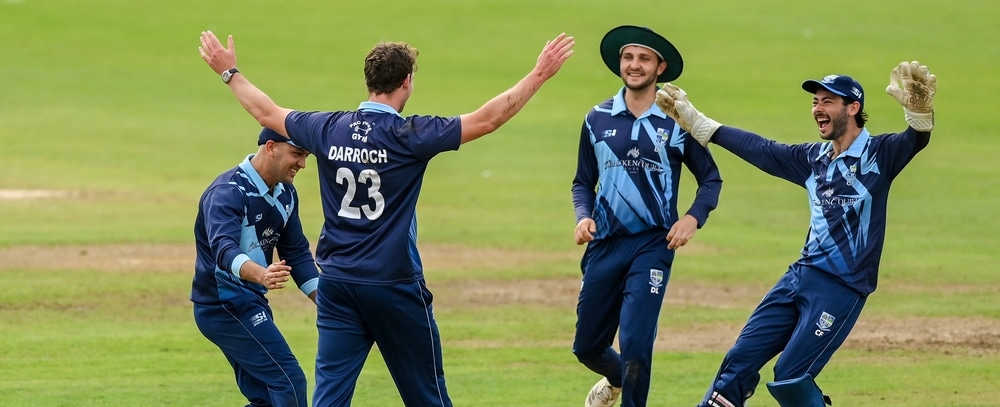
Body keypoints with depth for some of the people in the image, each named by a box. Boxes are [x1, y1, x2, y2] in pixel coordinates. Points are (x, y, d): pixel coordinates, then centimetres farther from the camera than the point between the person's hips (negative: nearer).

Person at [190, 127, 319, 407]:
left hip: (250, 302, 10)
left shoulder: (285, 193, 7)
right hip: (224, 303, -10)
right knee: (289, 382, -15)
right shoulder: (228, 192, -21)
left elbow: (297, 254, 14)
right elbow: (224, 249, -38)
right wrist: (261, 274, -57)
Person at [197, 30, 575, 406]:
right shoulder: (409, 135, -12)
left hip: (336, 283, 4)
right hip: (394, 287, -4)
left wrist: (229, 72, 32)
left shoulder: (328, 129, 0)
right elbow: (488, 119, -12)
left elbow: (267, 112, 16)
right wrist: (540, 74, -6)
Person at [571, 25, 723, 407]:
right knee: (587, 346, 12)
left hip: (653, 245, -3)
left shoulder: (676, 121, -1)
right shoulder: (597, 119, 6)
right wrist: (584, 217, -6)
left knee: (635, 344, -15)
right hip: (604, 245, 3)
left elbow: (711, 179, 6)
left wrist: (693, 218, -11)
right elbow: (583, 182, 14)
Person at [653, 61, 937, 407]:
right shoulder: (814, 158, 13)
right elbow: (758, 148, 21)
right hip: (800, 275, 7)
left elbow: (916, 140, -25)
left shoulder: (877, 155, -7)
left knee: (790, 379, -12)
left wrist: (917, 108, -48)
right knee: (741, 360, 5)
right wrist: (695, 121, 24)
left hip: (842, 288, -7)